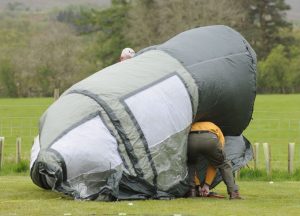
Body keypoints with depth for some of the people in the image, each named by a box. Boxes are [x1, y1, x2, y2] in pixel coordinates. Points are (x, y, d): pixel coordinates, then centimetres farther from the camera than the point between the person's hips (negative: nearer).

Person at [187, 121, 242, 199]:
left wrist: (197, 185, 44)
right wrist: (207, 185, 36)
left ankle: (191, 191, 18)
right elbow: (214, 163, 35)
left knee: (191, 164, 33)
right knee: (224, 165, 25)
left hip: (190, 140, 1)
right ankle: (233, 193, 16)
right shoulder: (217, 130, 40)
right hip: (210, 139, -1)